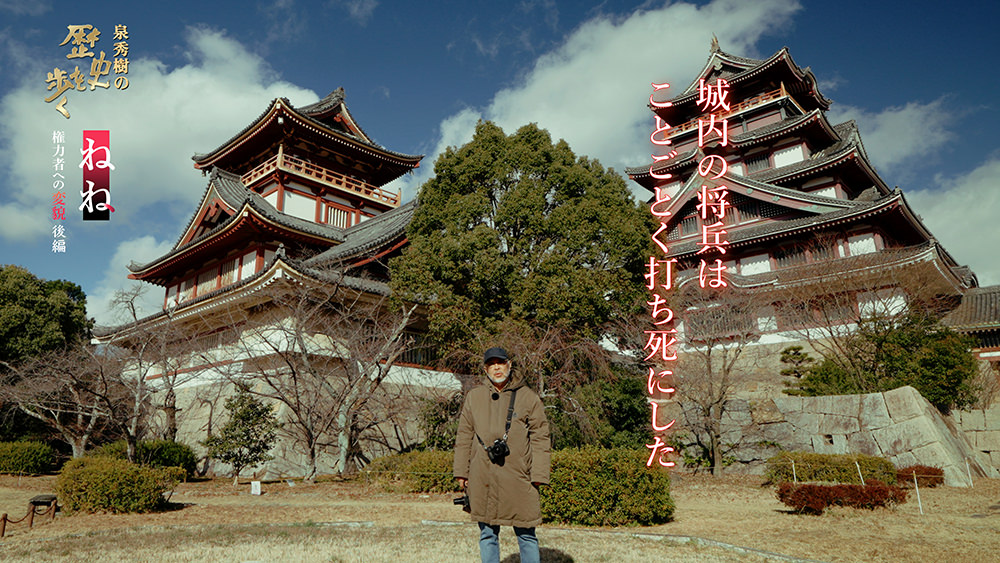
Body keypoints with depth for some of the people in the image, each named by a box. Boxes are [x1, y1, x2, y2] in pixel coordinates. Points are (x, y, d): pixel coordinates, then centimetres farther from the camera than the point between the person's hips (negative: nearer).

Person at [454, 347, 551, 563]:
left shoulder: (528, 397, 3)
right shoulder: (473, 397, 10)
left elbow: (540, 438, 2)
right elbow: (464, 437, 14)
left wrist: (539, 475, -5)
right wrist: (461, 472, 9)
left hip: (518, 477, -2)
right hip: (482, 480, 2)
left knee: (526, 534, 5)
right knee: (487, 534, 11)